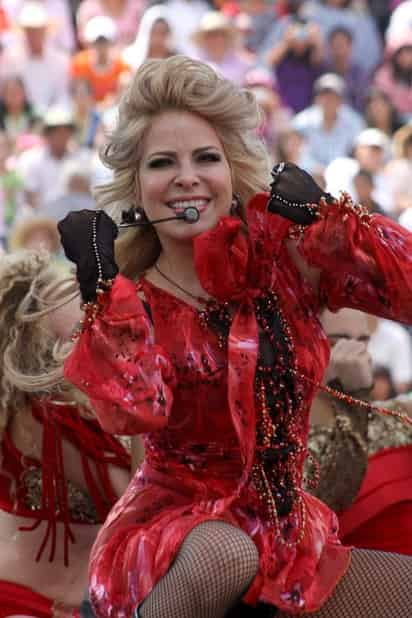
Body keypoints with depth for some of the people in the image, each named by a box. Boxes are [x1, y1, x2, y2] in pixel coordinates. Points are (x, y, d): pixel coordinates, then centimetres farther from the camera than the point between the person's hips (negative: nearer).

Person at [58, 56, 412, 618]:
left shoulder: (286, 255, 0)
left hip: (288, 537, 4)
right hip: (173, 525, -4)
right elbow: (134, 413, -24)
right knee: (221, 554, -37)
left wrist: (323, 214, -14)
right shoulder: (131, 304, -5)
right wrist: (102, 292, -23)